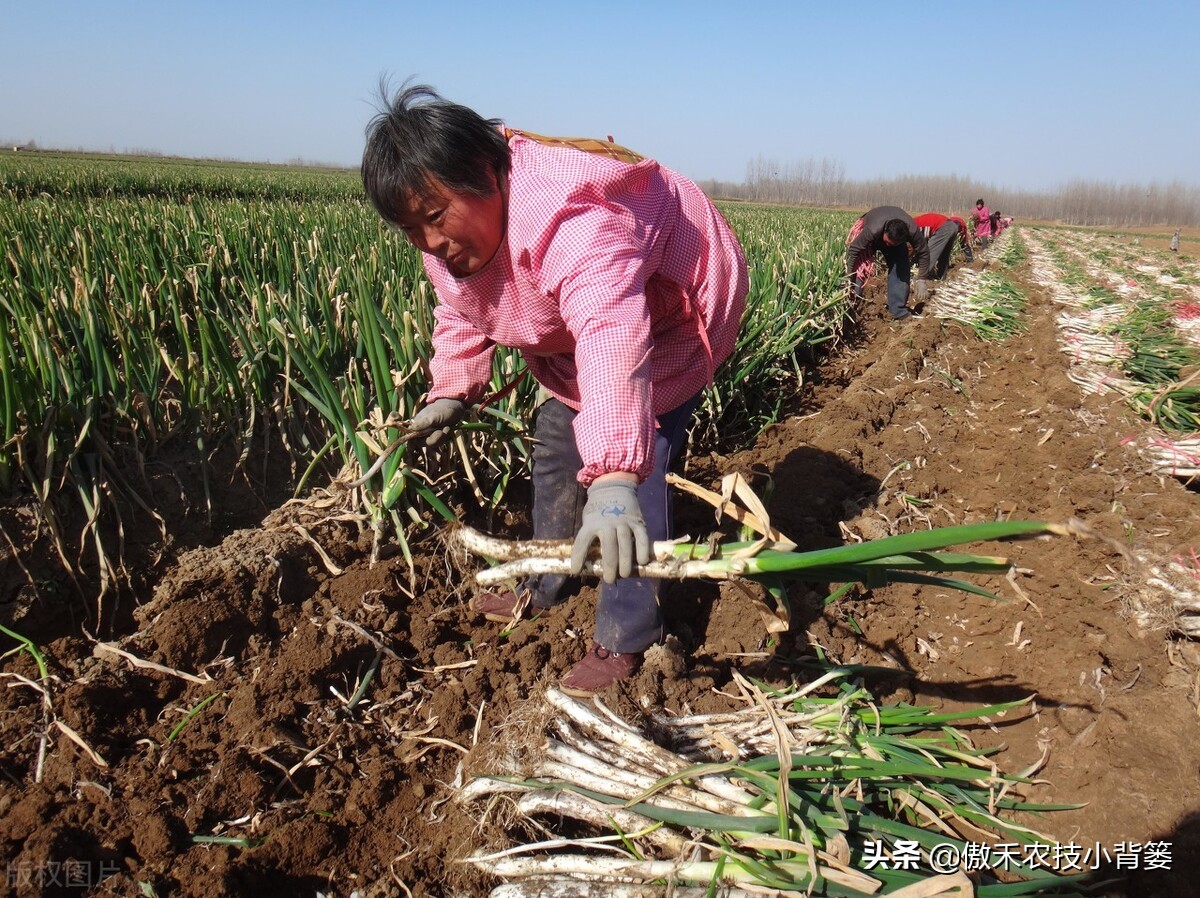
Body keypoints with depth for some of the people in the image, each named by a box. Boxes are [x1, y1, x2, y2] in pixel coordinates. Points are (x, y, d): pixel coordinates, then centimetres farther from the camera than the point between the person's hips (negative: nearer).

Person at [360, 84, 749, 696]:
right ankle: (542, 589, 33)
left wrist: (613, 476, -71)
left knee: (638, 461, -21)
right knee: (556, 438, 14)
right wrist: (451, 390, -7)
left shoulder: (567, 220, -44)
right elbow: (462, 314, 7)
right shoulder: (448, 239, -13)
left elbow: (613, 337, -60)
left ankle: (624, 638, -8)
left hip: (676, 310, -9)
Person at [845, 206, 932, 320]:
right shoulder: (873, 230, -46)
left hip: (897, 237, 2)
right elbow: (853, 250, -36)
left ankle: (899, 310, -6)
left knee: (901, 268, -14)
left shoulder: (913, 231, -37)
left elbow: (923, 253, -20)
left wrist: (922, 280, -19)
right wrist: (849, 279, -32)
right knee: (859, 268, -18)